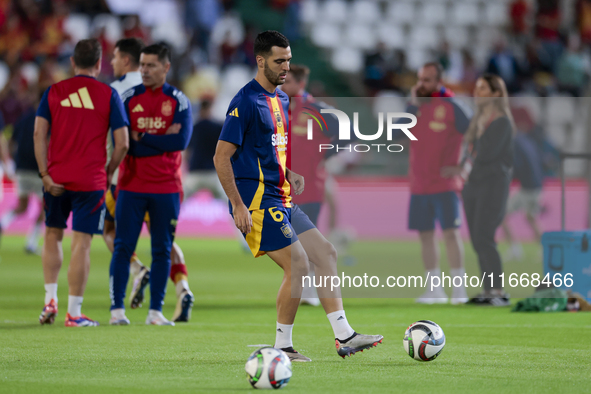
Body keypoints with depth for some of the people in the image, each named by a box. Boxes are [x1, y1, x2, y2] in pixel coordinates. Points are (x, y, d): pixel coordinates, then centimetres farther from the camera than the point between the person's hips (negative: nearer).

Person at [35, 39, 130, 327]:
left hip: (56, 179, 2)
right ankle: (74, 312, -1)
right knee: (81, 243, -1)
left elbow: (38, 134, -4)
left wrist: (45, 174, -4)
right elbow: (122, 144, -4)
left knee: (52, 235, 19)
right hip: (91, 181, -2)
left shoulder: (54, 92, 4)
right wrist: (108, 173, 9)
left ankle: (50, 299, 13)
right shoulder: (108, 95, -1)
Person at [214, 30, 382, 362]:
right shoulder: (246, 102, -13)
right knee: (297, 263, -14)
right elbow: (222, 157, -16)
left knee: (325, 253, 5)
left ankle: (344, 337, 6)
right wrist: (238, 205, -20)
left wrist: (288, 174, 9)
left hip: (281, 198, 9)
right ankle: (282, 347, -3)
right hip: (257, 200, -9)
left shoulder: (281, 98, 15)